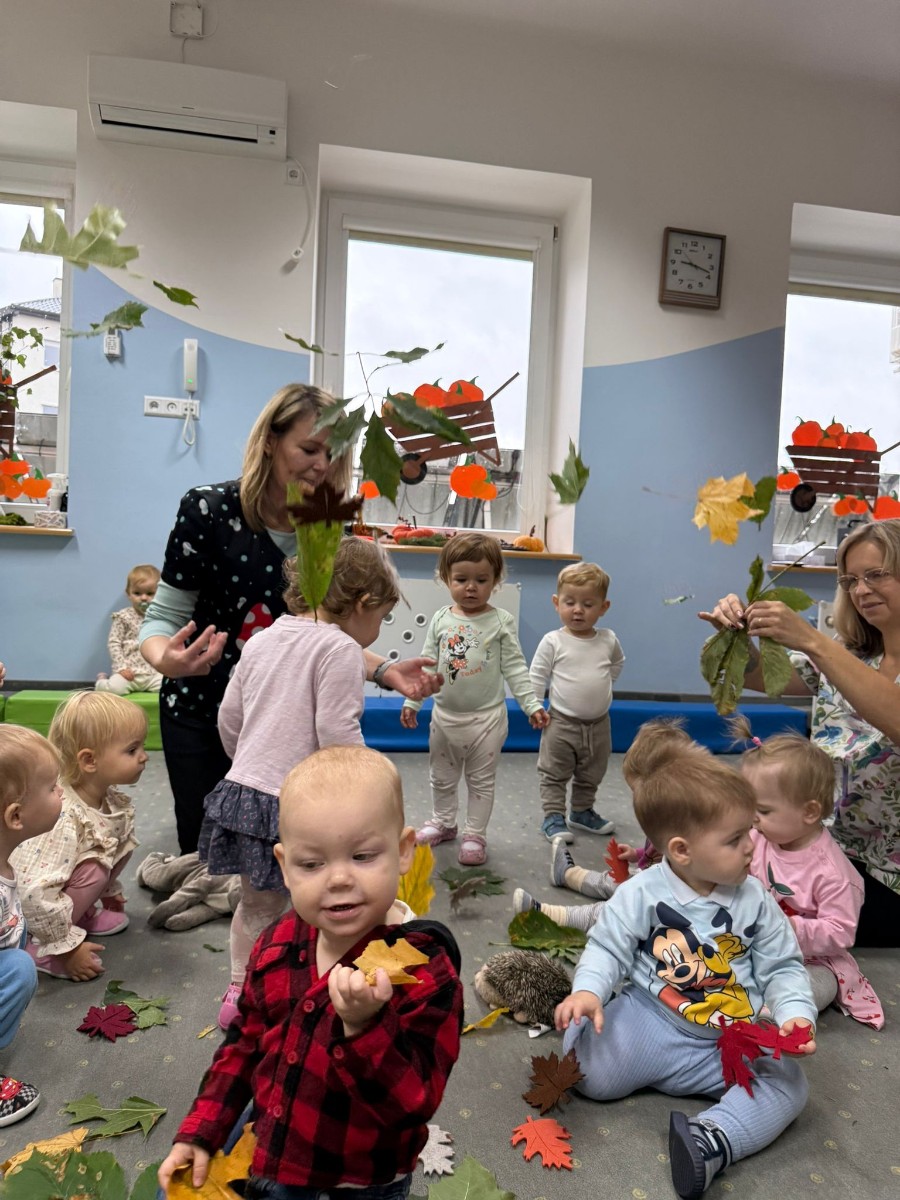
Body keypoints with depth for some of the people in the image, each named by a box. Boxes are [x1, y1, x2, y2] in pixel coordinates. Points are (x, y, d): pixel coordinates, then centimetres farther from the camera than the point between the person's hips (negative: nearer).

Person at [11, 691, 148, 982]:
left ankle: (82, 913, 13)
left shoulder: (111, 800, -8)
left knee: (122, 842, -4)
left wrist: (111, 891, 26)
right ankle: (38, 947, -11)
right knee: (92, 870, -29)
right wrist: (67, 946, -27)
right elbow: (35, 893, -38)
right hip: (23, 913, -9)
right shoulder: (62, 818, -36)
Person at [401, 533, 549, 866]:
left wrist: (532, 704, -12)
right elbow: (427, 664, 4)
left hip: (487, 717, -3)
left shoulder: (501, 621, -9)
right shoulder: (441, 620, -2)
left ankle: (475, 834, 23)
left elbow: (514, 667, -6)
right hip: (445, 715, 3)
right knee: (442, 777, 19)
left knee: (481, 780, 9)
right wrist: (411, 701, 2)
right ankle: (443, 822, 39)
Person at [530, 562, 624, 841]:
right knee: (555, 774, 5)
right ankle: (553, 816, 16)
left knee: (591, 775, 19)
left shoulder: (608, 640, 0)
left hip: (599, 724, 4)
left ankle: (582, 812, 37)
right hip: (562, 722, -4)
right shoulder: (553, 642, -12)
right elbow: (537, 677, -9)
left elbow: (617, 663, 21)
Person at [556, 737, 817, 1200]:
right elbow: (608, 948, -9)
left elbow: (782, 966, 2)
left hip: (728, 1042, 3)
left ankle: (710, 1141, -25)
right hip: (647, 1021, -3)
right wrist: (588, 991, -27)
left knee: (789, 1085, -18)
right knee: (590, 1072, -20)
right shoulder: (641, 894, -13)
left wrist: (796, 1014, -18)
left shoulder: (754, 900, -4)